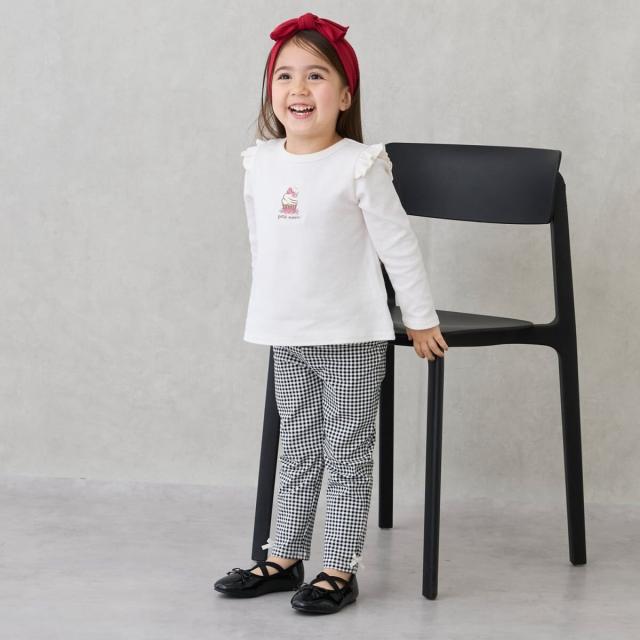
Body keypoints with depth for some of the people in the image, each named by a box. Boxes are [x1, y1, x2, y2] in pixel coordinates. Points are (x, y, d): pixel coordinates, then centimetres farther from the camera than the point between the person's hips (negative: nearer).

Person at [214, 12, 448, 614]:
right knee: (297, 450, 15)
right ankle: (284, 558, 23)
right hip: (287, 337, 5)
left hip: (350, 337, -5)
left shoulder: (359, 165, -12)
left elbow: (398, 246, -8)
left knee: (347, 454, 3)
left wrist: (421, 321, -4)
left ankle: (340, 569, 8)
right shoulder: (259, 163, 2)